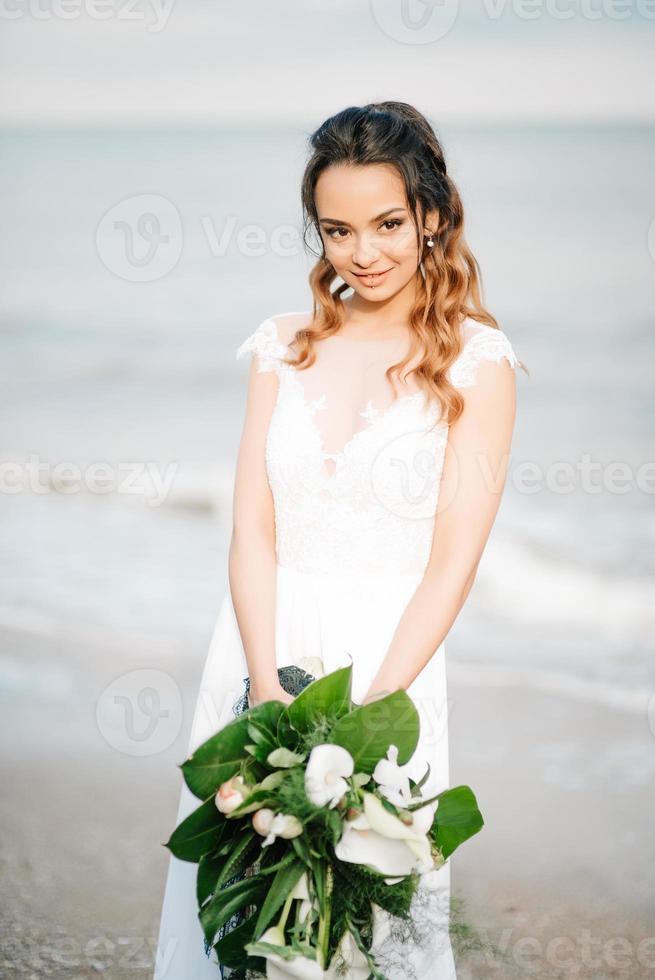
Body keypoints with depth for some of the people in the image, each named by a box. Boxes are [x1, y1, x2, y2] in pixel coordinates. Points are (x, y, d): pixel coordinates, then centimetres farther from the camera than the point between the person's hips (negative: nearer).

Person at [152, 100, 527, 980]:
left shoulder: (475, 363, -4)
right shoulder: (286, 347, 7)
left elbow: (453, 561, -8)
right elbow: (253, 527, 0)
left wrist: (368, 710, -17)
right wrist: (269, 686, -14)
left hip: (389, 659, -3)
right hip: (260, 652, 3)